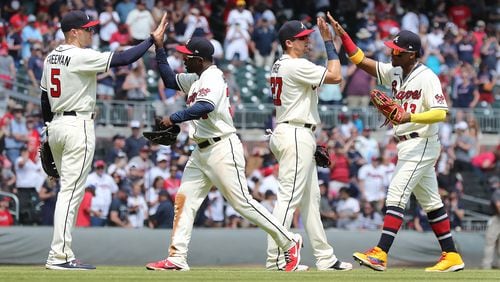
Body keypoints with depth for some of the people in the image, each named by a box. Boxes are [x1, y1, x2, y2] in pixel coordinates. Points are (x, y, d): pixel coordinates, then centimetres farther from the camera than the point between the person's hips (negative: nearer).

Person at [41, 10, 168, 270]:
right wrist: (153, 39, -11)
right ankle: (58, 256, -12)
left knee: (69, 190, 14)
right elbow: (123, 59, -19)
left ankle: (63, 253, 13)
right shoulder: (82, 57, -14)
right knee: (72, 191, -9)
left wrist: (49, 130, 23)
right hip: (78, 126, -9)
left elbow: (44, 98, 17)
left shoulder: (51, 58, 12)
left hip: (56, 125, 9)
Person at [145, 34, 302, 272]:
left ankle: (289, 242, 0)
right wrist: (159, 48, 19)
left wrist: (173, 119, -27)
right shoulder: (195, 79, 16)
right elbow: (169, 80, 27)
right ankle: (177, 258, 0)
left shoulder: (212, 78, -14)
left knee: (242, 203, -8)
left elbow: (205, 107, -32)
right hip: (202, 152, 10)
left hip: (222, 148, -10)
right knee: (184, 199, 2)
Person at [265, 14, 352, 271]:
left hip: (294, 135, 11)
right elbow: (335, 76, -15)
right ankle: (275, 258, -12)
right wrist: (328, 41, -10)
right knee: (289, 197, -11)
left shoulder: (279, 66, 15)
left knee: (310, 199, 12)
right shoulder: (296, 66, -14)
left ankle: (325, 258, 15)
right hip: (296, 136, -11)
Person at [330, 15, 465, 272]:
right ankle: (451, 256, 16)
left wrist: (409, 117, -32)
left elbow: (440, 113, -21)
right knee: (430, 202, 11)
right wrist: (342, 36, -1)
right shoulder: (394, 72, 9)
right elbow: (361, 60, 10)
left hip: (420, 145, -9)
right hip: (407, 147, 9)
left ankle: (380, 254, -18)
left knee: (396, 196, -14)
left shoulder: (426, 77, -14)